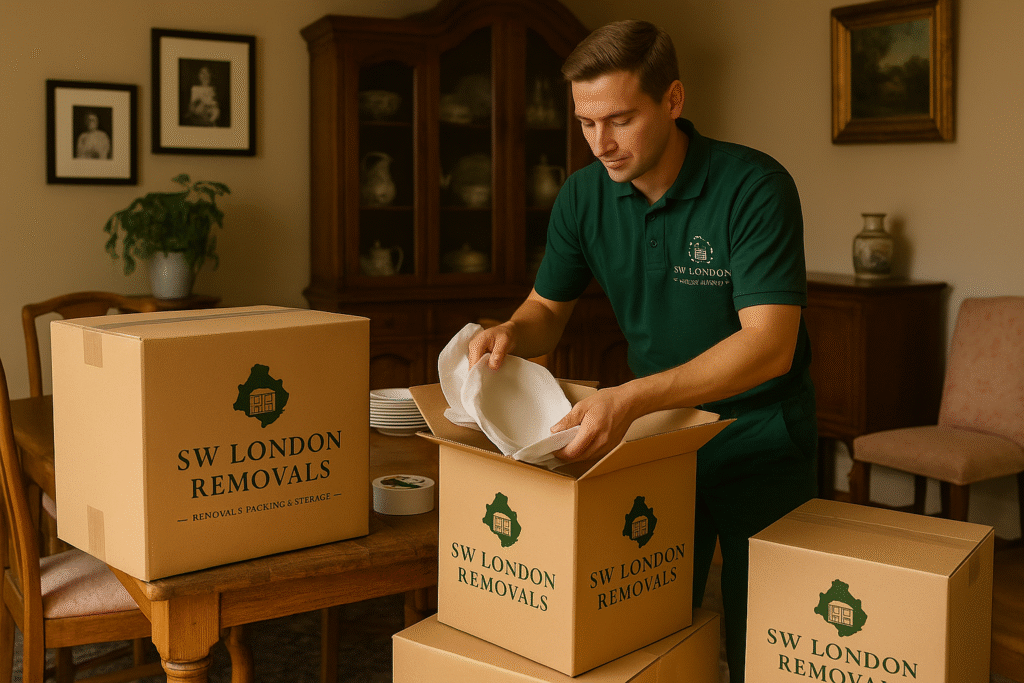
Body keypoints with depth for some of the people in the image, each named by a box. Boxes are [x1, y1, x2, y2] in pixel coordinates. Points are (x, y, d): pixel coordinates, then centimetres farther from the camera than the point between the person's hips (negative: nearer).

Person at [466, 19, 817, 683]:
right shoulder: (584, 196, -6)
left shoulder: (754, 186, -22)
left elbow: (769, 344, -30)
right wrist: (511, 334, -18)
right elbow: (548, 308, 7)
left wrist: (632, 398, -42)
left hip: (760, 437, -4)